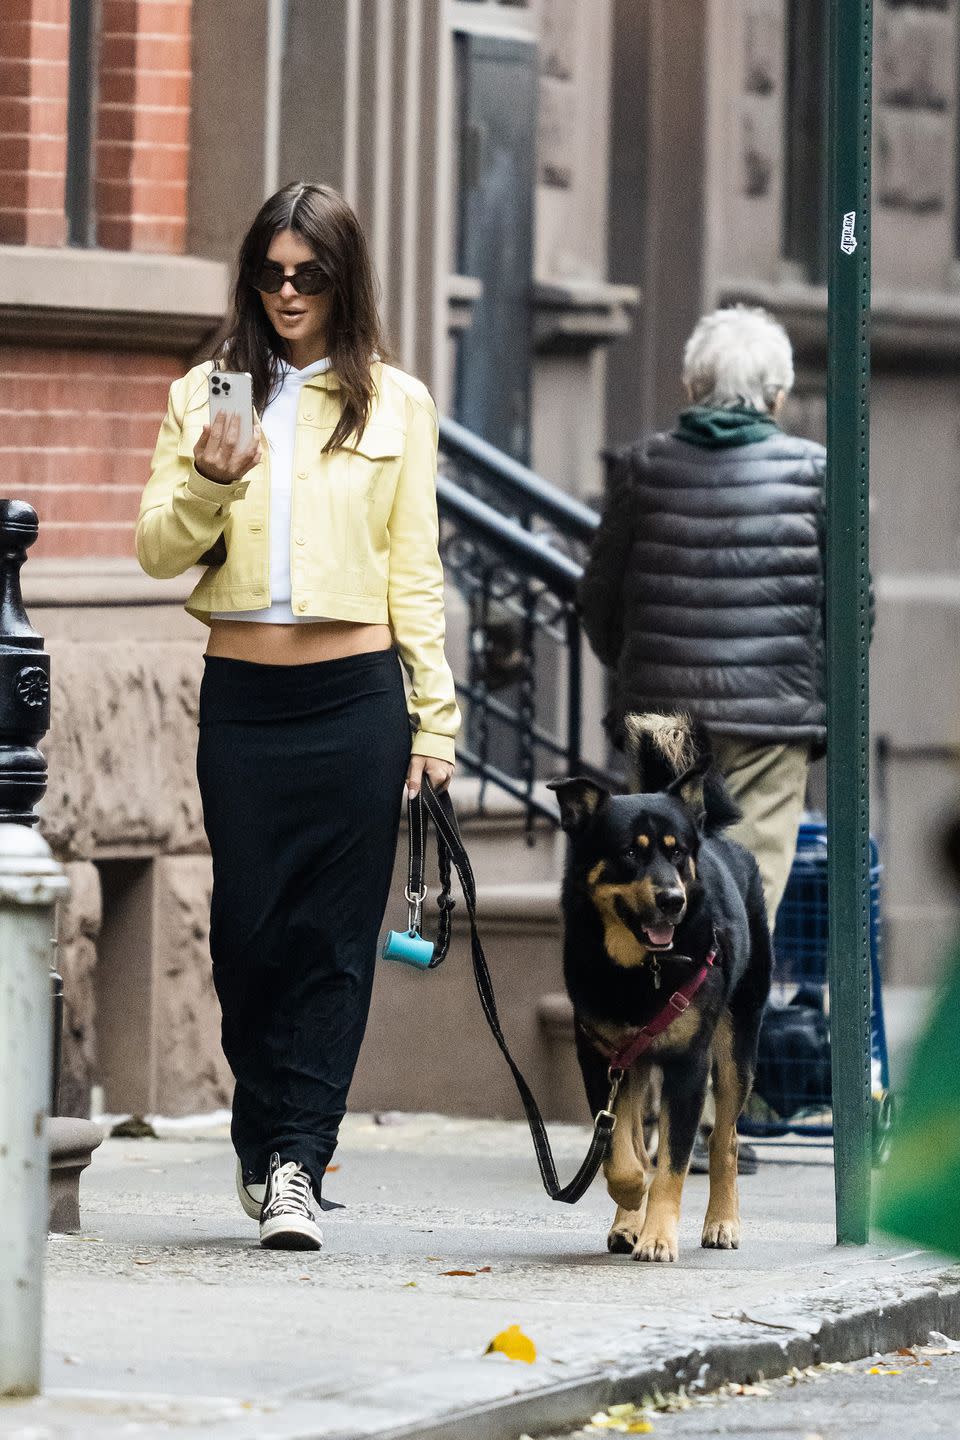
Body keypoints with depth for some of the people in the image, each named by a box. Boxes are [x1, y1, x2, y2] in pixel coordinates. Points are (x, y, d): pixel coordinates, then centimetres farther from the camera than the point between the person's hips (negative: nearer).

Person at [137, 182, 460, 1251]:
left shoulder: (394, 402, 7)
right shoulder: (205, 394, 9)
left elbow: (414, 570, 7)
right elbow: (157, 551, 5)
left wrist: (434, 719, 2)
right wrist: (209, 483, -15)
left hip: (355, 693, -1)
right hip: (240, 693, 1)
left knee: (333, 934, -4)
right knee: (247, 928, 2)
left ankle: (295, 1161, -3)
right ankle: (267, 1139, 21)